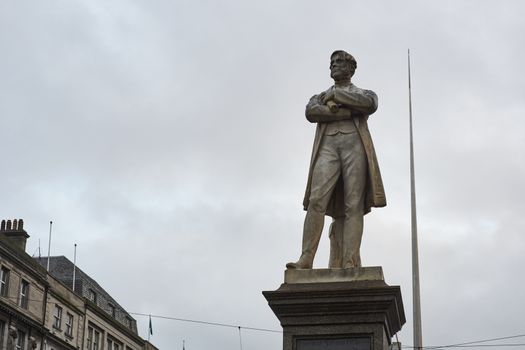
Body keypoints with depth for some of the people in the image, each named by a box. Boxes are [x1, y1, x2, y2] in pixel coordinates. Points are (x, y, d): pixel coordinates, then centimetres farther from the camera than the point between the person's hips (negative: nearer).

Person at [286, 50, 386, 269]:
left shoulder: (365, 94, 25)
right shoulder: (319, 98, 30)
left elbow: (369, 104, -3)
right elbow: (311, 112, 3)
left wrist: (336, 96, 4)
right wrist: (350, 112, -4)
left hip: (356, 145, -1)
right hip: (327, 146, 1)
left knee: (353, 206, -14)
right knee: (317, 200, -19)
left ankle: (350, 264, -23)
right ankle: (306, 259, -28)